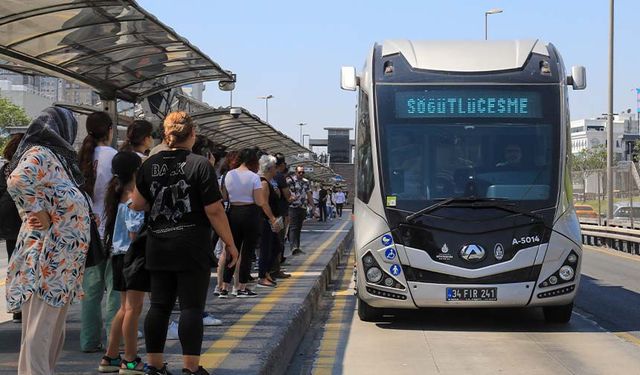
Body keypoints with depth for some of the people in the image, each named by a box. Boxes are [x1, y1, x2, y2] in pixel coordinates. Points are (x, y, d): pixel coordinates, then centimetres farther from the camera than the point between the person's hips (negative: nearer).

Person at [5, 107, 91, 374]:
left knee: (53, 334, 15)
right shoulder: (40, 155, -11)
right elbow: (17, 181, -30)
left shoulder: (54, 157, 18)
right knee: (39, 333, -9)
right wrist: (37, 214, -20)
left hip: (60, 261, 10)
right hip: (46, 258, -10)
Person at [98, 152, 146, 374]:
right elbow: (135, 233, -19)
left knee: (125, 308, 16)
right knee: (133, 308, -3)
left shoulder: (119, 196, 11)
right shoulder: (134, 199, -15)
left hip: (119, 255, 9)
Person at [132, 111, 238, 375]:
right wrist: (230, 244, -4)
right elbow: (214, 210, -12)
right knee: (191, 306, 0)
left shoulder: (150, 165, 4)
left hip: (158, 249, 5)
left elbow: (137, 204, 7)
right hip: (191, 249, -5)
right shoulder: (199, 165, -10)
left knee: (159, 305, 10)